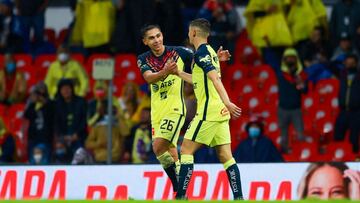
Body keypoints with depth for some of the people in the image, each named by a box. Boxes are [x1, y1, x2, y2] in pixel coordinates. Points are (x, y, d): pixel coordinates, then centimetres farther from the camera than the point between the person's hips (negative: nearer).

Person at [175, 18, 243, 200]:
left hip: (208, 112, -9)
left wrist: (226, 102, -33)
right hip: (220, 112, 9)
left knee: (186, 149, -4)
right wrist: (178, 73, 41)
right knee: (225, 156, 5)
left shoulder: (201, 52, -10)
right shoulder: (209, 51, 20)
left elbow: (215, 77, -23)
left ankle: (180, 196, -7)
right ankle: (238, 197, -2)